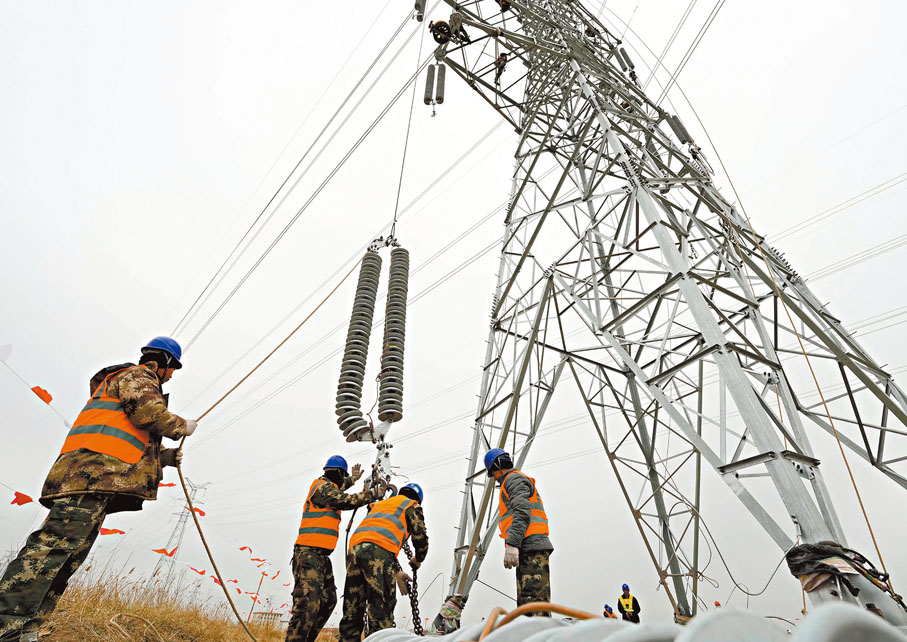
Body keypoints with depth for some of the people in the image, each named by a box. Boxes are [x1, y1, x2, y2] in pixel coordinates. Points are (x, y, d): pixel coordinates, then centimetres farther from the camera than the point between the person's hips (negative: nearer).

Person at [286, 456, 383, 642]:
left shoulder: (325, 485, 18)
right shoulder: (322, 486, -11)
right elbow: (347, 501, -18)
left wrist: (353, 479, 55)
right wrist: (375, 493, -9)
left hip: (320, 555, 10)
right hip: (309, 552, -10)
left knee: (328, 600, 11)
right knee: (309, 603, -15)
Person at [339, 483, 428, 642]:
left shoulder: (378, 504, 38)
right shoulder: (412, 506, 20)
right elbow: (421, 538, 12)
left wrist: (396, 572, 38)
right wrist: (417, 561, 34)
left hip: (354, 549, 6)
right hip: (378, 552, -6)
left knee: (352, 610, 13)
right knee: (381, 608, -3)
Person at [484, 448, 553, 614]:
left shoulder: (514, 479, -1)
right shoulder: (515, 481, 30)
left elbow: (522, 513, -17)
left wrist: (511, 544, -25)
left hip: (531, 547, -11)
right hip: (529, 550, 11)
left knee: (534, 601, -17)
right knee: (525, 602, 11)